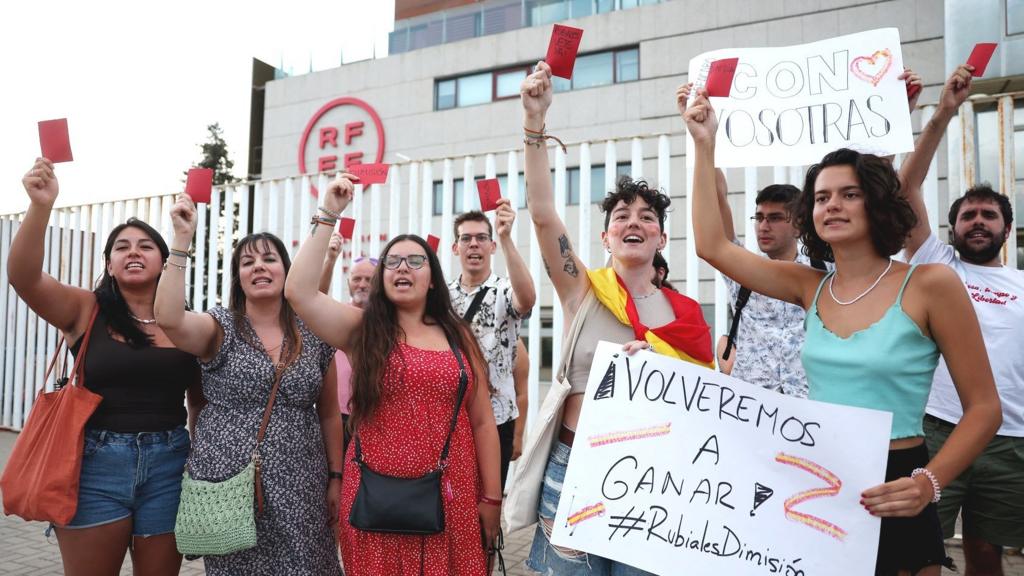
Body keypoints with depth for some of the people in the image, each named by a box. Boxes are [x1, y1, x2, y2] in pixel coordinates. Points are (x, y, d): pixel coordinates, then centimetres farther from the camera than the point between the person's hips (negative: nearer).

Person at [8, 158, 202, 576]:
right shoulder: (84, 310, 0)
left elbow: (201, 400, 8)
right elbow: (23, 276, -18)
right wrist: (41, 205, -30)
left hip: (168, 466, 1)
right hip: (96, 464, -1)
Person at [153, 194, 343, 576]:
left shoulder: (315, 336, 4)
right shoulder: (221, 328, -1)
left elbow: (329, 414, 9)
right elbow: (168, 319, -24)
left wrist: (336, 478, 5)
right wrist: (183, 238, -22)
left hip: (299, 490, 2)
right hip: (229, 486, -2)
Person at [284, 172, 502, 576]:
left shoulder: (458, 335, 5)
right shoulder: (362, 330, 2)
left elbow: (482, 422, 6)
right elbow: (298, 291, -14)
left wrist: (491, 498, 3)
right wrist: (328, 215, -12)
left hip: (450, 498, 1)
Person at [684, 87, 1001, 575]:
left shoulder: (930, 285, -10)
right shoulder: (811, 288, 2)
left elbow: (983, 408, -7)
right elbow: (712, 247, -2)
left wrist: (929, 482, -21)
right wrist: (705, 146, -3)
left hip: (889, 493, -4)